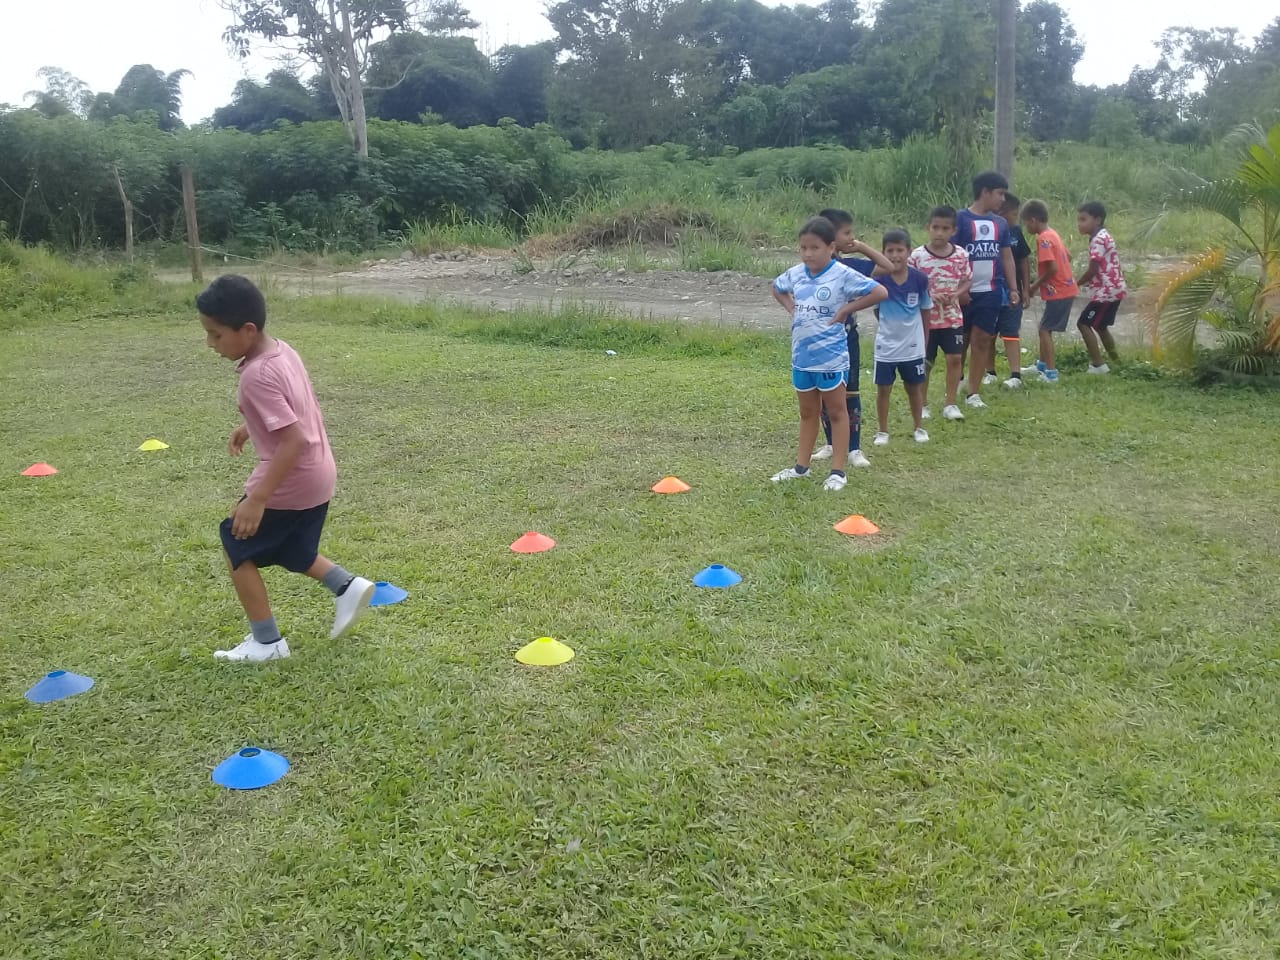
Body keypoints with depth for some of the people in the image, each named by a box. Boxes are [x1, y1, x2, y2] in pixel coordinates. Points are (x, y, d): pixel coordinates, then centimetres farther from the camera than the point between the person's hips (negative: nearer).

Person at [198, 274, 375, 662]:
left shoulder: (257, 375, -25)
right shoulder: (282, 350, 2)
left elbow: (294, 440, -31)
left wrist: (257, 499, -29)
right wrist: (251, 427, 30)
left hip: (289, 482, -9)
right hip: (317, 476, 9)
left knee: (237, 548, 11)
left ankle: (266, 641, 17)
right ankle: (348, 587, 17)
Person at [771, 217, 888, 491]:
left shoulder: (843, 274, -16)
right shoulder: (795, 273, 1)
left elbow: (880, 292, -21)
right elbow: (777, 288, 23)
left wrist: (846, 310, -18)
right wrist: (790, 307, 5)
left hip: (831, 357, -6)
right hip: (801, 356, 6)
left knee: (836, 411, 7)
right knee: (807, 412, 18)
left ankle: (838, 470, 14)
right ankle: (801, 465, 28)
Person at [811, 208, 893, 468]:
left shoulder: (850, 264, -2)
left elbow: (888, 266, 2)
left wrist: (862, 247, -3)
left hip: (847, 339, 1)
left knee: (851, 393, 3)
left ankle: (854, 449, 8)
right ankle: (831, 444, 24)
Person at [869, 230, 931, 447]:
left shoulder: (919, 279, -9)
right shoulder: (880, 278, -13)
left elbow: (925, 309, 3)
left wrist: (924, 339, 9)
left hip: (913, 346, 1)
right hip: (886, 346, -1)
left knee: (914, 388, 15)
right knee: (883, 389, 6)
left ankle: (919, 428, 30)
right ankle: (883, 431, 20)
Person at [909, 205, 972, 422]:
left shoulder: (960, 254, -3)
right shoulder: (917, 255, -10)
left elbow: (967, 281, 5)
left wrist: (955, 295, -14)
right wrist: (931, 297, -20)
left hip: (953, 316, 2)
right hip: (925, 318, -2)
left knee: (955, 358, 2)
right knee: (925, 363, 6)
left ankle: (951, 404, 13)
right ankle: (923, 405, 20)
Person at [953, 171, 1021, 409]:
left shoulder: (1000, 223, 10)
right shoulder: (961, 219, -6)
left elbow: (1007, 257, 15)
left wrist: (1013, 288, 9)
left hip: (991, 291, 4)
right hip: (965, 291, -4)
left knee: (982, 340, 3)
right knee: (961, 340, 7)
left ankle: (973, 391, 8)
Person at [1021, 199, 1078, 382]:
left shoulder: (1043, 238, -18)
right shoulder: (1052, 233, 11)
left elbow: (1052, 268, -25)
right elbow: (1068, 256, 20)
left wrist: (1035, 285, -12)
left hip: (1058, 292, -10)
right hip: (1066, 288, 10)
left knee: (1045, 330, -6)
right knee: (1045, 327, 20)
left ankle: (1051, 373, -8)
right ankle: (1042, 365, 33)